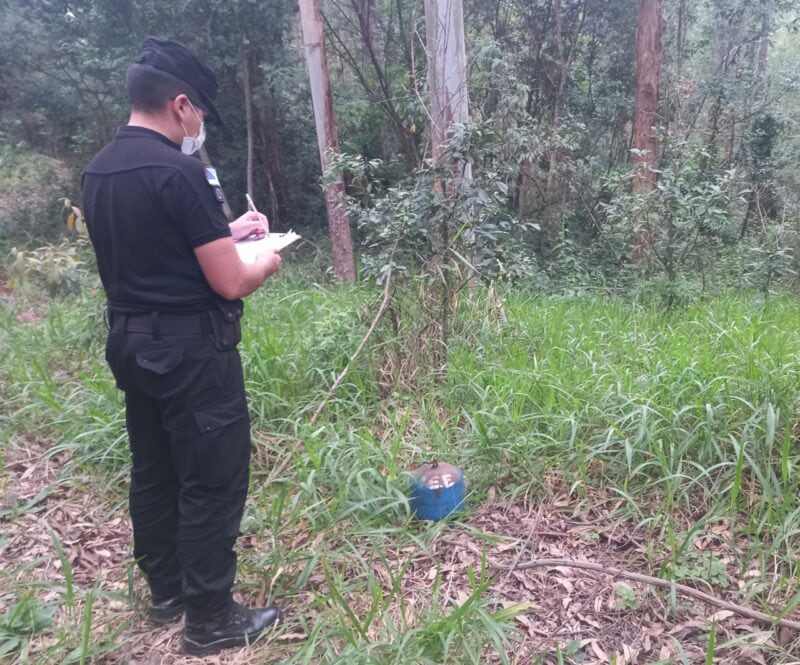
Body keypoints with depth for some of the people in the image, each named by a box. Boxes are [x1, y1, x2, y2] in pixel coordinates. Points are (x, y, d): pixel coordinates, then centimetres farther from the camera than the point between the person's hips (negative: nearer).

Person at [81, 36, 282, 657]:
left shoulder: (98, 170, 8)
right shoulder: (181, 171, -20)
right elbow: (231, 283, -19)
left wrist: (225, 232, 19)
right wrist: (267, 259, 2)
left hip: (131, 342, 9)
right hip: (190, 350, -9)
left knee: (154, 473, 19)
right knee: (212, 482, 4)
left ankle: (166, 590, 37)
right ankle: (210, 618, 19)